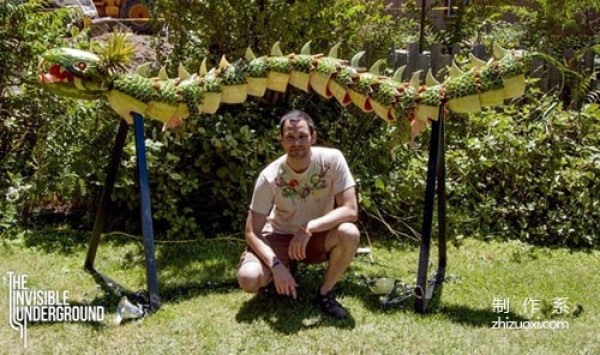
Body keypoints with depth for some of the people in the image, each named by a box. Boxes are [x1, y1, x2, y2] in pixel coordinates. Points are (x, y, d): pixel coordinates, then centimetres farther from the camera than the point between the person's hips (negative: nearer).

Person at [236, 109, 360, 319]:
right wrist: (276, 266, -33)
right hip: (280, 238, 0)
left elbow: (350, 211, -24)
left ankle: (326, 293, -6)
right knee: (248, 278, -27)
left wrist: (309, 228, -35)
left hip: (318, 237, 0)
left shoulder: (331, 159, -21)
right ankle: (281, 274, 10)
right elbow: (252, 232, -18)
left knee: (349, 234, -33)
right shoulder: (270, 176, -21)